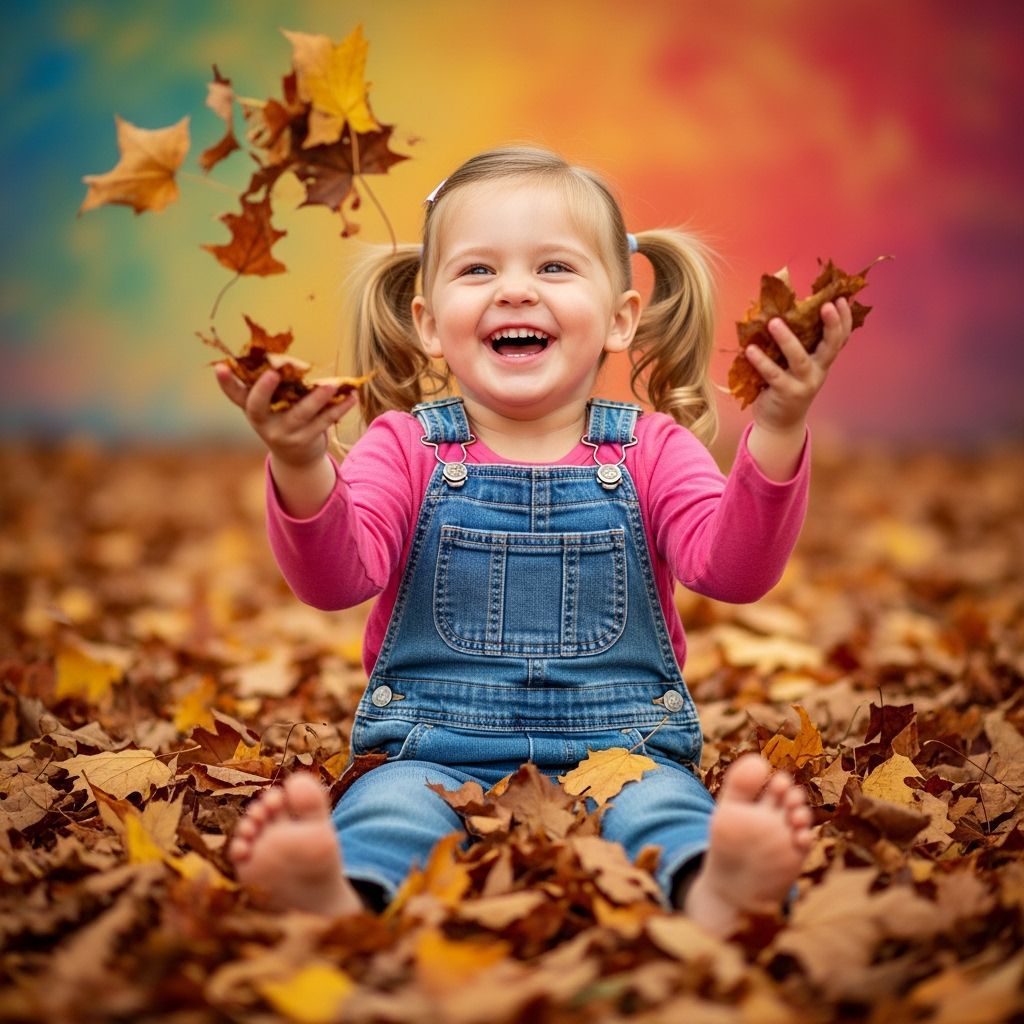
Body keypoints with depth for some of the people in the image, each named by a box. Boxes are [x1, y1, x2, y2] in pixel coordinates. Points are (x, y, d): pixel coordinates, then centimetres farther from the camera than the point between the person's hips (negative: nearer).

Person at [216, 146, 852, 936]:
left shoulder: (651, 450, 8)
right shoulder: (406, 448, 7)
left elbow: (735, 569, -7)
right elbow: (337, 579, -8)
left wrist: (776, 434, -23)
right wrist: (300, 467, -27)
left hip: (619, 746, 0)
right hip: (436, 752, 0)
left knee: (665, 809, -32)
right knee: (390, 808, -31)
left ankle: (717, 886, -61)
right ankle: (341, 895, -60)